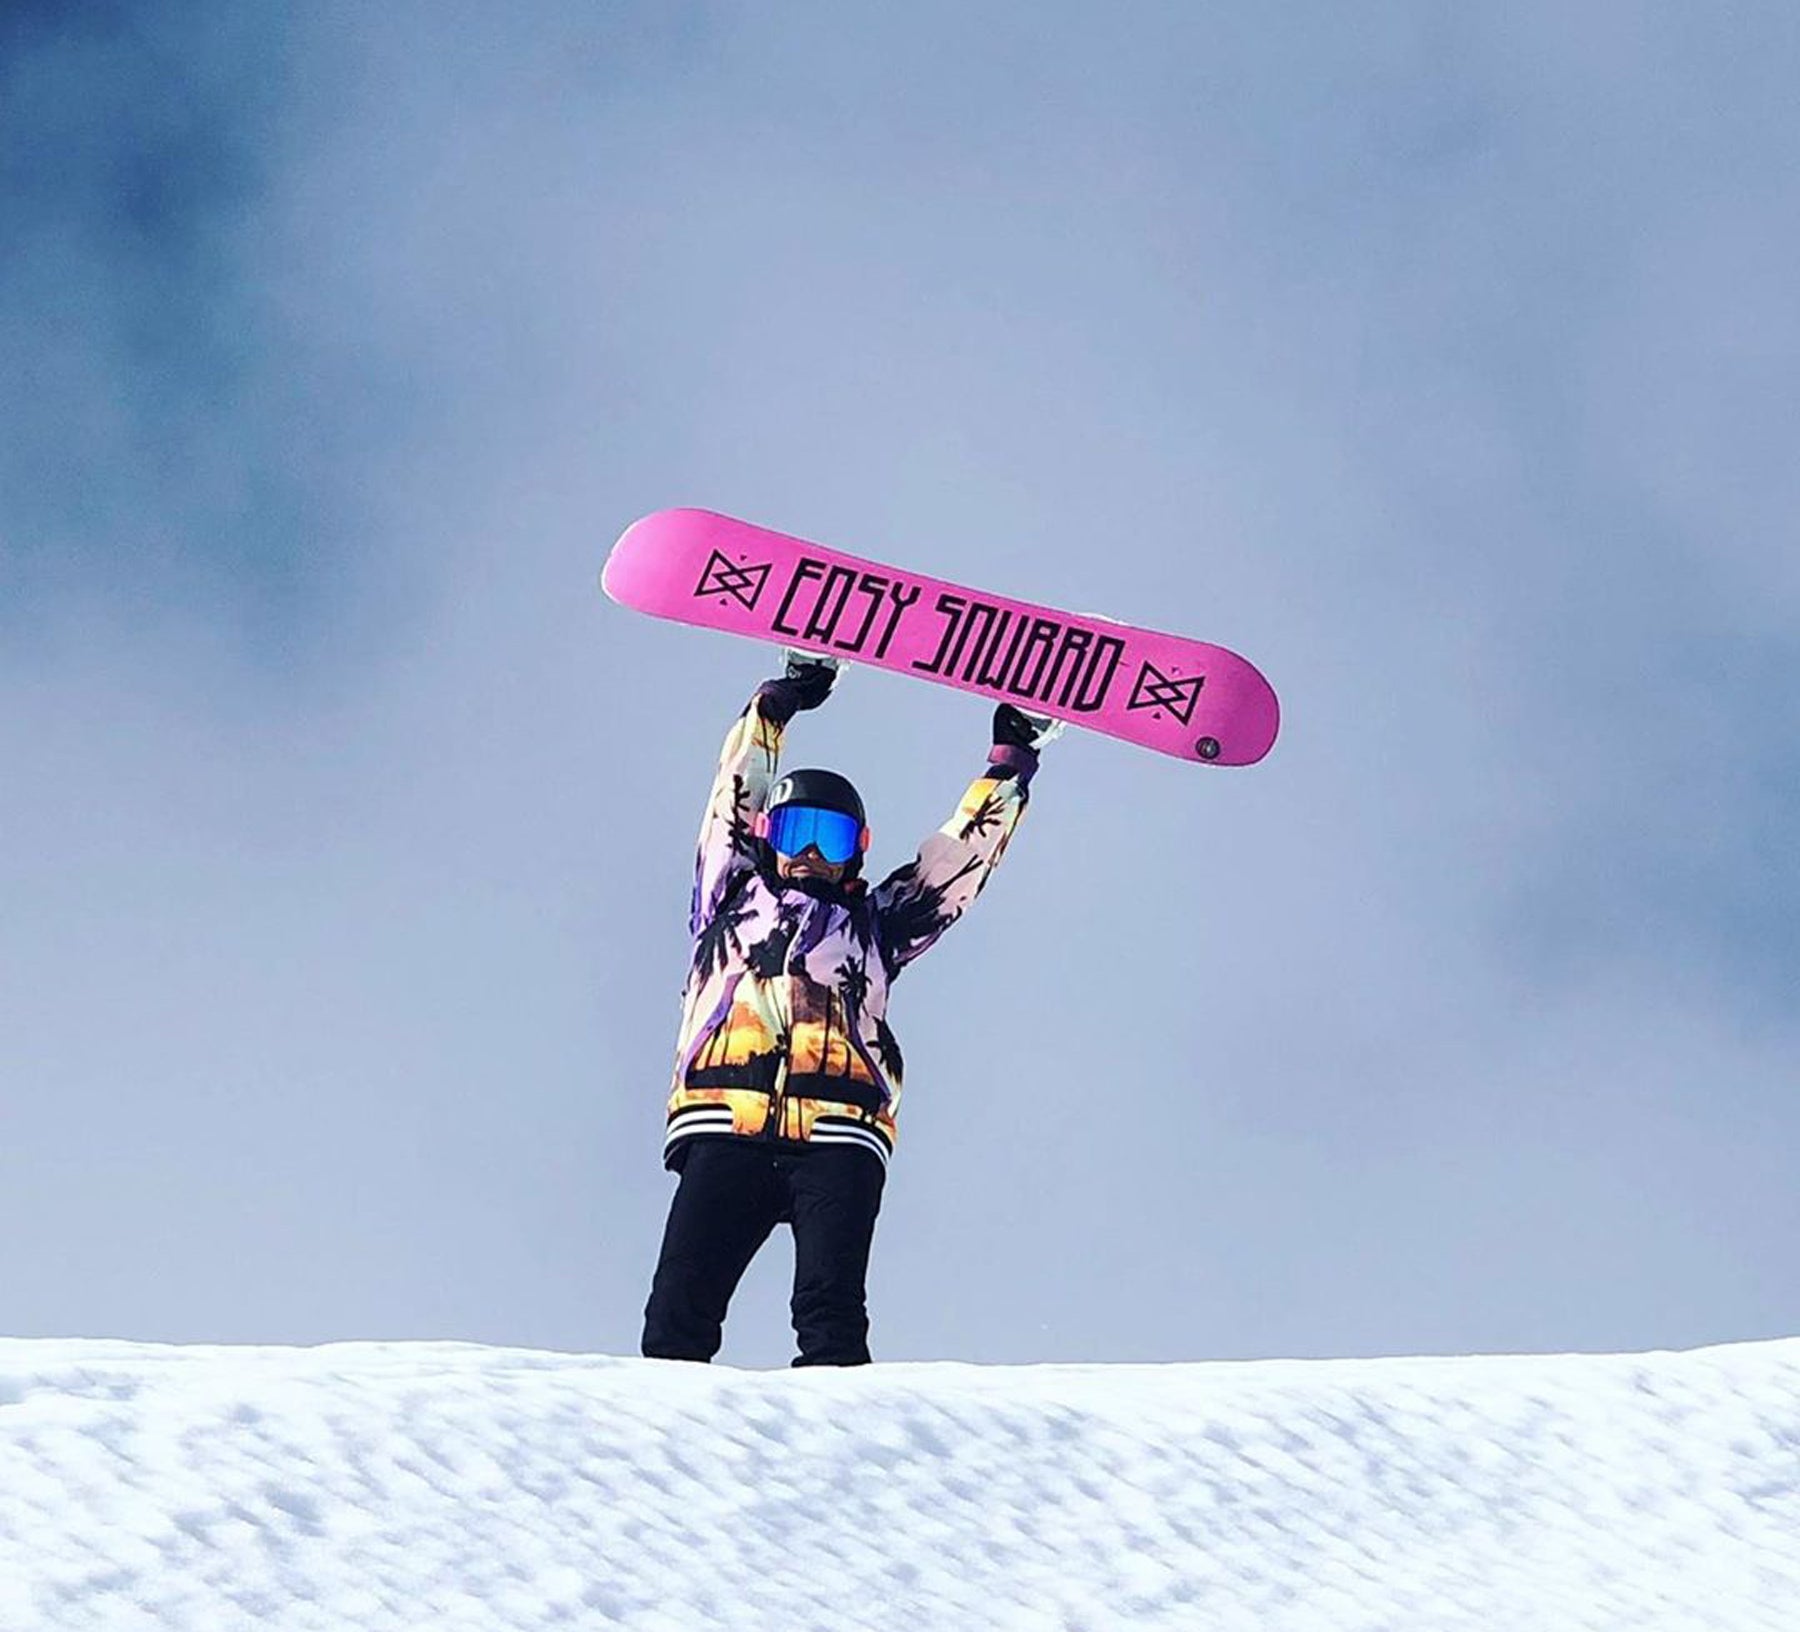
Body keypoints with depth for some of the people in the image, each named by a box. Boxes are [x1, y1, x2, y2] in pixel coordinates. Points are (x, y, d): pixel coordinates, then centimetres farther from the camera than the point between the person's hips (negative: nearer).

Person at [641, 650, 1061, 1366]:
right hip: (727, 1126, 0)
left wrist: (1009, 765, 26)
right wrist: (776, 706, 20)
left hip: (839, 1138, 0)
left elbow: (963, 853, 28)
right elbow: (736, 799, 23)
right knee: (679, 1316, -14)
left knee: (832, 1319, -17)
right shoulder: (734, 900, 28)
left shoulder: (874, 924, 29)